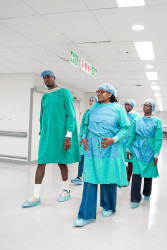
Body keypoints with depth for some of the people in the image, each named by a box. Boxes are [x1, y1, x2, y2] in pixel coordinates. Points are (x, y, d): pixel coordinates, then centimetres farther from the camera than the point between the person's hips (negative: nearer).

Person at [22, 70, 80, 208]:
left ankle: (66, 191, 27)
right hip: (46, 134, 5)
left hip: (61, 134, -5)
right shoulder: (44, 97, 15)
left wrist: (68, 136, -16)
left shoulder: (64, 93, -3)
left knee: (61, 162, 6)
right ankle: (36, 197, 3)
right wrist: (42, 134, 17)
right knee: (41, 163, -2)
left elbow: (71, 115, -9)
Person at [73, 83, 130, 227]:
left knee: (108, 179, 7)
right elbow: (87, 125, 21)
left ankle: (109, 207, 32)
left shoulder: (118, 108, 0)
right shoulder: (93, 108, 12)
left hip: (109, 149, -3)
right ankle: (86, 215, 5)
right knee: (90, 180, -1)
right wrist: (84, 138, 5)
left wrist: (113, 139, -15)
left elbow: (126, 128, -2)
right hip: (91, 148, 3)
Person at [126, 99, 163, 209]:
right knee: (137, 173, -6)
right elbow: (132, 135, 8)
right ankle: (135, 199, 1)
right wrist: (128, 148, 4)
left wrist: (156, 154, -11)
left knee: (148, 173, 11)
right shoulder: (137, 120, 6)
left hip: (149, 150, -1)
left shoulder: (156, 121, -1)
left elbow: (158, 138, -5)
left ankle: (147, 194, 35)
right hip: (137, 149, 1)